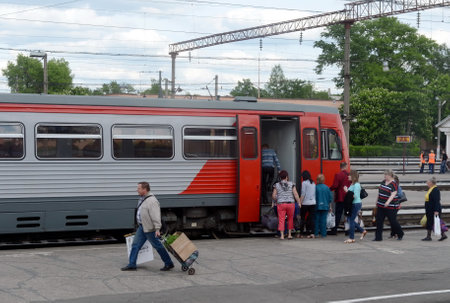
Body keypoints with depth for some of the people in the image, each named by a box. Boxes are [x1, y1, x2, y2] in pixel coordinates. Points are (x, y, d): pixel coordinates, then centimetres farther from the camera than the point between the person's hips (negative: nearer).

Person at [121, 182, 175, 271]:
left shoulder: (152, 201, -21)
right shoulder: (142, 199, 11)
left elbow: (156, 216, -26)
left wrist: (157, 229, -30)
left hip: (149, 228, -10)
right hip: (142, 227, 10)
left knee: (158, 246, 0)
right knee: (135, 244, 8)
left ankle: (169, 264, 12)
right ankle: (131, 265, 14)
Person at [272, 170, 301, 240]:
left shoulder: (277, 185, 3)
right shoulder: (291, 184, 1)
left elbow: (273, 196, 0)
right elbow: (295, 194, -5)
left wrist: (276, 201, 18)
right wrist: (299, 203, -1)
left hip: (281, 204, 0)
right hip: (290, 204, 0)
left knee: (281, 220, 0)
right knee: (290, 219, 16)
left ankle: (282, 235, -8)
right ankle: (289, 234, 18)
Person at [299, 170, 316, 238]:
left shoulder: (304, 183, -7)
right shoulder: (313, 183, 12)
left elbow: (303, 194, -10)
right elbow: (315, 193, 13)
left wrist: (300, 202, -7)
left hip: (305, 203, -5)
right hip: (313, 203, 5)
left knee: (303, 218, 4)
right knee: (311, 218, 3)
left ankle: (300, 233, 7)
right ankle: (312, 233, -4)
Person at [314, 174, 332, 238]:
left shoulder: (315, 187, -9)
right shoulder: (327, 188, -1)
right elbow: (330, 198, 4)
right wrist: (329, 206, 15)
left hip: (317, 206, -2)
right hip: (325, 206, 2)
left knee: (316, 220, 6)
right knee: (323, 220, 5)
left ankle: (316, 233, 6)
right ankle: (323, 234, 5)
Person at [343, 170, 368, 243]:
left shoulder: (356, 185, -16)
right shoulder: (352, 184, 12)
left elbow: (355, 196, -22)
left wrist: (347, 191, -20)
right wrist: (347, 190, 3)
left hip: (356, 204, -10)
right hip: (352, 204, 10)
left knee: (351, 220, -5)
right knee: (349, 219, 13)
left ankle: (351, 238, 3)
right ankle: (363, 231, 25)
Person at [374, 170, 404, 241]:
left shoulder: (393, 184, -14)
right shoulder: (383, 182, 10)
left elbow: (393, 194, -24)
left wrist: (388, 202, -37)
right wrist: (377, 201, 23)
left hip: (390, 206, -8)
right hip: (380, 205, 8)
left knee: (392, 221, 2)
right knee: (379, 221, 4)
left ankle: (400, 234, 24)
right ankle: (378, 237, 9)